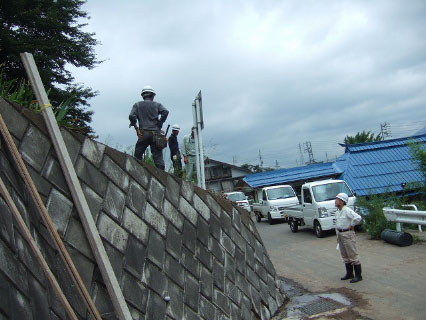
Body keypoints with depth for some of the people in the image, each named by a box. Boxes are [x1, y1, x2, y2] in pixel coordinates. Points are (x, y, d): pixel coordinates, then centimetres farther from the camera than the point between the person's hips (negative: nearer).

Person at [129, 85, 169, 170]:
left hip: (143, 134, 0)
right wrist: (160, 124, 0)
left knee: (137, 156, 8)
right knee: (158, 156, 1)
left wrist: (136, 128, 2)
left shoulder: (137, 105, 12)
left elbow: (132, 116, -4)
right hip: (156, 133, 1)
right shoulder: (157, 104, 12)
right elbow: (165, 112, -6)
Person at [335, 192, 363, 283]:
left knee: (353, 256, -3)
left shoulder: (347, 210, -18)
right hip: (340, 234, 9)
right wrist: (338, 235, 21)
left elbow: (358, 218, -32)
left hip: (347, 234, -9)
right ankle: (349, 274, 26)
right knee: (345, 256, 15)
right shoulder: (338, 212, 11)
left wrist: (352, 225, -17)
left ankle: (358, 276, 5)